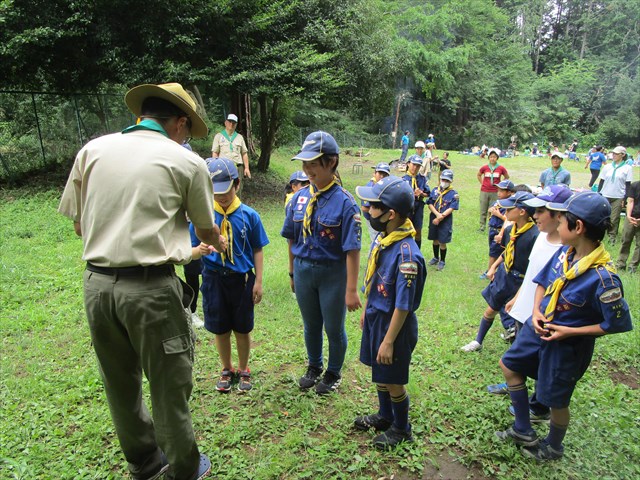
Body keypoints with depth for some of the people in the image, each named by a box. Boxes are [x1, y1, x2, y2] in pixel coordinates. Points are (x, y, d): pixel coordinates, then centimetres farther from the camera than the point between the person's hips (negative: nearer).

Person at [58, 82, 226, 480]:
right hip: (151, 287, -5)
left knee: (121, 383, 22)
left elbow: (78, 224, 10)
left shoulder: (92, 150, 5)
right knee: (169, 386, 14)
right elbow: (206, 230, 9)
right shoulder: (186, 162, -4)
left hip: (97, 282, 5)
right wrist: (220, 242, 31)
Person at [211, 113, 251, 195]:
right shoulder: (219, 136, 9)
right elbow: (215, 153, 4)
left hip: (238, 167, 2)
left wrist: (246, 168, 4)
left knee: (237, 191, 0)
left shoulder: (239, 137, 16)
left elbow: (244, 153, 14)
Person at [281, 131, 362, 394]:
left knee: (334, 328, 14)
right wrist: (292, 272, 11)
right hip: (303, 270, 5)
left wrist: (351, 290, -19)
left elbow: (352, 250, -19)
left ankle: (333, 373, 39)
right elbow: (292, 239, 7)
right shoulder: (300, 197, -2)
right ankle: (314, 367, 46)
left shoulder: (344, 201, -18)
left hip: (333, 273, -4)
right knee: (311, 325, 21)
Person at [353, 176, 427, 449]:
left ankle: (401, 429, 36)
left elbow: (403, 306, -24)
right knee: (378, 372, 24)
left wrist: (388, 341, -19)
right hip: (375, 316, 8)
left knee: (393, 381, 12)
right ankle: (385, 416, 47)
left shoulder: (406, 254, -29)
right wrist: (366, 312, 18)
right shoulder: (381, 238, -3)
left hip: (394, 323, -8)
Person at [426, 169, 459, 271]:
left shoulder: (453, 194, -6)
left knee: (442, 242, 0)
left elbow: (451, 209, -12)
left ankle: (442, 261, 18)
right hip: (433, 218, 4)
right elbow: (430, 204, -1)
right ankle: (436, 258, 35)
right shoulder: (435, 190, 4)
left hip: (446, 220, -3)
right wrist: (437, 214, -16)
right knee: (435, 240, 16)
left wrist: (441, 217, -19)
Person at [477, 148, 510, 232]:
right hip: (484, 191, 1)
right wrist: (482, 183, 8)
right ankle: (482, 226, 13)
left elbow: (507, 177, 13)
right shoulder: (484, 167, -2)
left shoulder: (501, 168, -4)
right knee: (483, 210, 5)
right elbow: (478, 175, 17)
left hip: (495, 192, -1)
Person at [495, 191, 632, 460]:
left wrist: (569, 331, -20)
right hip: (539, 327, 8)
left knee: (555, 400, 14)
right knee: (509, 365, 19)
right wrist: (536, 312, -9)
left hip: (567, 345, -7)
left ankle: (553, 447, 46)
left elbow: (618, 324, -21)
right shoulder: (565, 252, -10)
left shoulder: (603, 277, -31)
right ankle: (524, 431, 37)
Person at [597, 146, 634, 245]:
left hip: (618, 197, -2)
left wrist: (625, 199, -5)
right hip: (605, 196, 2)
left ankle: (612, 237, 11)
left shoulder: (627, 168, -1)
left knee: (614, 219, -1)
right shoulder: (607, 167, 6)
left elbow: (628, 185, 0)